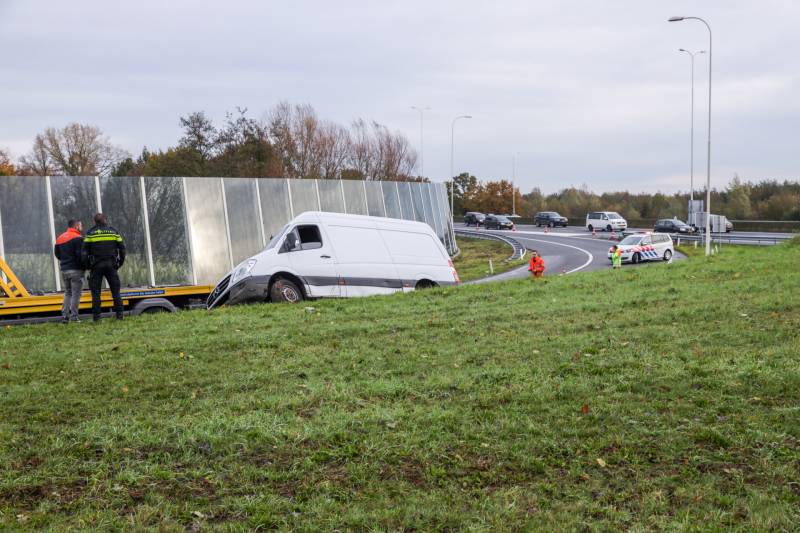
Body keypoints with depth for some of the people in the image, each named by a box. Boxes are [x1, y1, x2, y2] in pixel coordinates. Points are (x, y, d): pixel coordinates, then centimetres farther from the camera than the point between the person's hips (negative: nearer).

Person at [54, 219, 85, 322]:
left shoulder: (59, 238, 13)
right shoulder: (78, 238, -12)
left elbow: (56, 253, 17)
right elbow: (80, 254, -18)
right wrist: (85, 265, -4)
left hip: (64, 270, 7)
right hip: (76, 270, -7)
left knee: (67, 293, 16)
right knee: (76, 294, -3)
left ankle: (64, 315, 9)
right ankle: (74, 316, -6)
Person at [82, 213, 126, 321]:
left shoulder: (90, 233, 2)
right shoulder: (114, 232, 8)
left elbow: (84, 251, -2)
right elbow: (122, 249, 6)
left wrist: (87, 266, 4)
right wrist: (119, 263, 12)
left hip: (96, 266, -1)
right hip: (111, 265, 1)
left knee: (95, 292, 3)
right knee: (115, 291, 6)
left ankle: (96, 317, 0)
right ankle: (119, 314, 1)